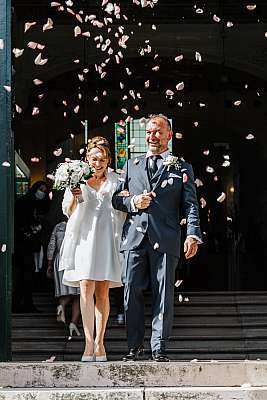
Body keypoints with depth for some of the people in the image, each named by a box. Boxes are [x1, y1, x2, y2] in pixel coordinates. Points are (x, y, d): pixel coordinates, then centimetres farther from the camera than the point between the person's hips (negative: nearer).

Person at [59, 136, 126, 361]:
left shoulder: (116, 181, 10)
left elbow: (124, 212, 17)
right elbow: (68, 211, 3)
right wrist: (74, 197, -15)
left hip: (107, 239, 1)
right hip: (84, 238, -1)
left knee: (102, 292, 0)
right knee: (86, 288, -11)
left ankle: (99, 342, 5)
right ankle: (89, 342, -14)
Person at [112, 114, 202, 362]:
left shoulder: (182, 168, 13)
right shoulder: (131, 165, 20)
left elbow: (190, 205, 4)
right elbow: (116, 199, 20)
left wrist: (193, 235, -10)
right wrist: (133, 202, -2)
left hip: (165, 239, -2)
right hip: (135, 238, 2)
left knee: (163, 295, -2)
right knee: (131, 293, -1)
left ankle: (159, 348, 3)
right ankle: (135, 346, 8)